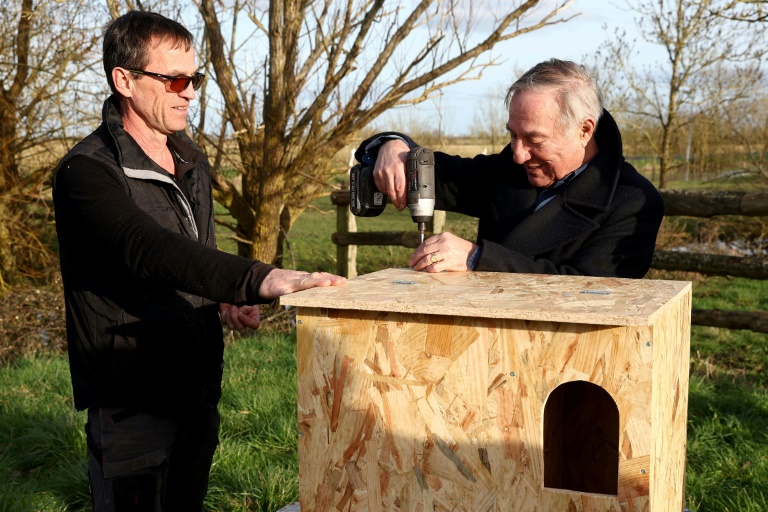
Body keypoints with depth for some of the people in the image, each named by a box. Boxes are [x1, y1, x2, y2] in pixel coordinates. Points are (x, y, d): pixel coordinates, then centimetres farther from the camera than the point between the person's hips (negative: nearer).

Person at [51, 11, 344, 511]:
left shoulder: (192, 162, 10)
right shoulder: (88, 171, -17)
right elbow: (147, 248, -35)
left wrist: (228, 300, 0)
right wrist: (261, 280, -48)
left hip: (197, 389, 7)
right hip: (131, 400, -7)